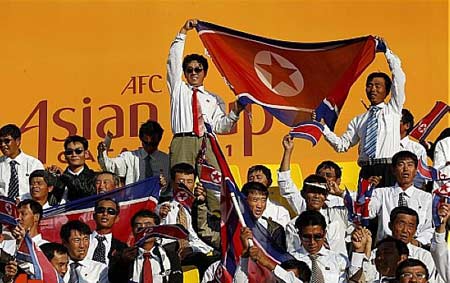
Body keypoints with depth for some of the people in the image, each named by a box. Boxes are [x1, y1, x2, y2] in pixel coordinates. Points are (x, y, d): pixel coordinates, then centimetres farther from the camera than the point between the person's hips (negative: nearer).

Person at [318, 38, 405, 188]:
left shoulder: (393, 110, 14)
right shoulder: (359, 120, 22)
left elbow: (399, 78, 7)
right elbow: (341, 145, 16)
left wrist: (387, 51, 8)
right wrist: (323, 128, 5)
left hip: (388, 170, -3)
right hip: (366, 171, 3)